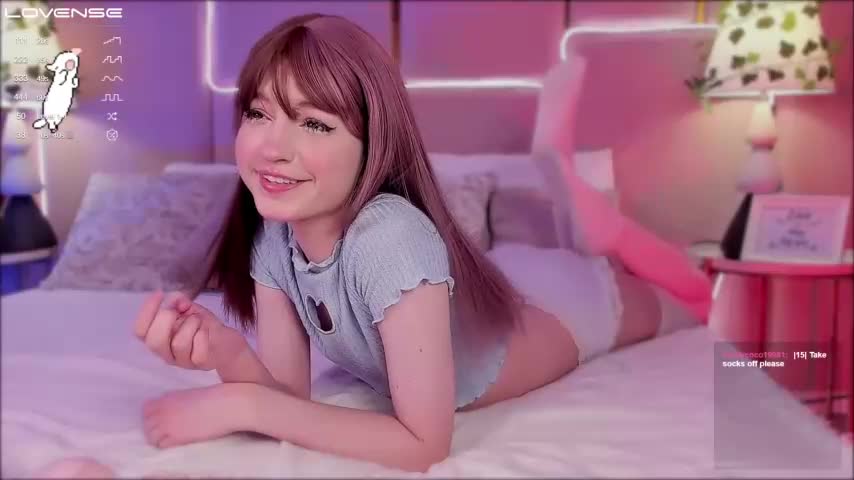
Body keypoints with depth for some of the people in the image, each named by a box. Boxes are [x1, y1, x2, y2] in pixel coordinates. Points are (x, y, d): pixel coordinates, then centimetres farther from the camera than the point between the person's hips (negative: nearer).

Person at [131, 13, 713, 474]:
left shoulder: (393, 239, -44)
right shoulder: (272, 234, -24)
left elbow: (424, 444, -40)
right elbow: (291, 392, -21)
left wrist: (244, 404, -41)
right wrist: (228, 356, -41)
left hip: (554, 303, -4)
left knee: (692, 298, 27)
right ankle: (555, 168, 38)